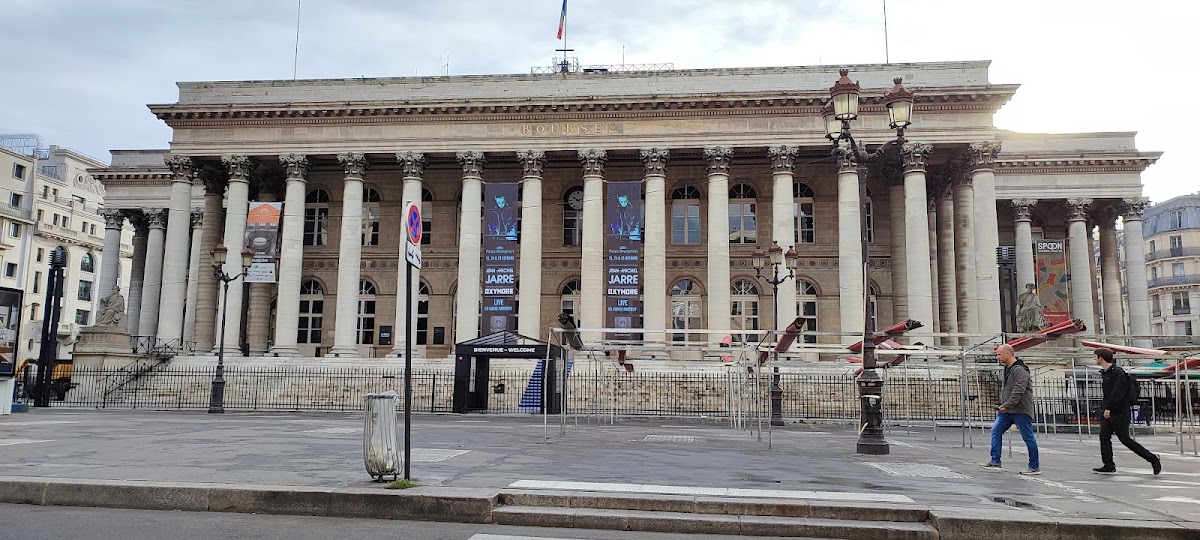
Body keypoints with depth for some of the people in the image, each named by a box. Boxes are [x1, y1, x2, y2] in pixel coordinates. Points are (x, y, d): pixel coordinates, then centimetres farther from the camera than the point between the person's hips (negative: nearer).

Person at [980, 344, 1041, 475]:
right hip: (1007, 410, 9)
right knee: (996, 431, 1)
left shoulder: (1020, 370, -16)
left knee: (1028, 438, 1)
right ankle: (995, 462, 1)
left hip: (1021, 410, -9)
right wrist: (1002, 405, 15)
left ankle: (1035, 467, 12)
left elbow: (1018, 391, -26)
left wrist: (1007, 405, -28)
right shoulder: (1007, 369, 15)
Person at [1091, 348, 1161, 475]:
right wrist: (1105, 408, 17)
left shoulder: (1117, 372, -13)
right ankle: (1109, 466, 1)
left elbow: (1118, 392, -22)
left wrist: (1108, 408, -25)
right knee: (1104, 437, 0)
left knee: (1125, 439, -3)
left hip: (1119, 413, -9)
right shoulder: (1104, 373, 15)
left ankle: (1152, 459, 12)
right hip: (1107, 412, 9)